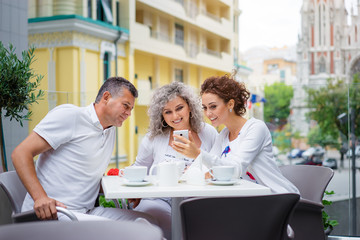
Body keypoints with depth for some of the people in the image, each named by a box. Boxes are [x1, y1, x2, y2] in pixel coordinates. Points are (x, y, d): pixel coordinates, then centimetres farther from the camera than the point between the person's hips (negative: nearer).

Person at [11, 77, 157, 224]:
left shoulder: (111, 131, 19)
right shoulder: (69, 115, -7)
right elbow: (21, 153, -13)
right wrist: (40, 197, -27)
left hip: (87, 212, 8)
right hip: (50, 213, -8)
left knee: (149, 222, -8)